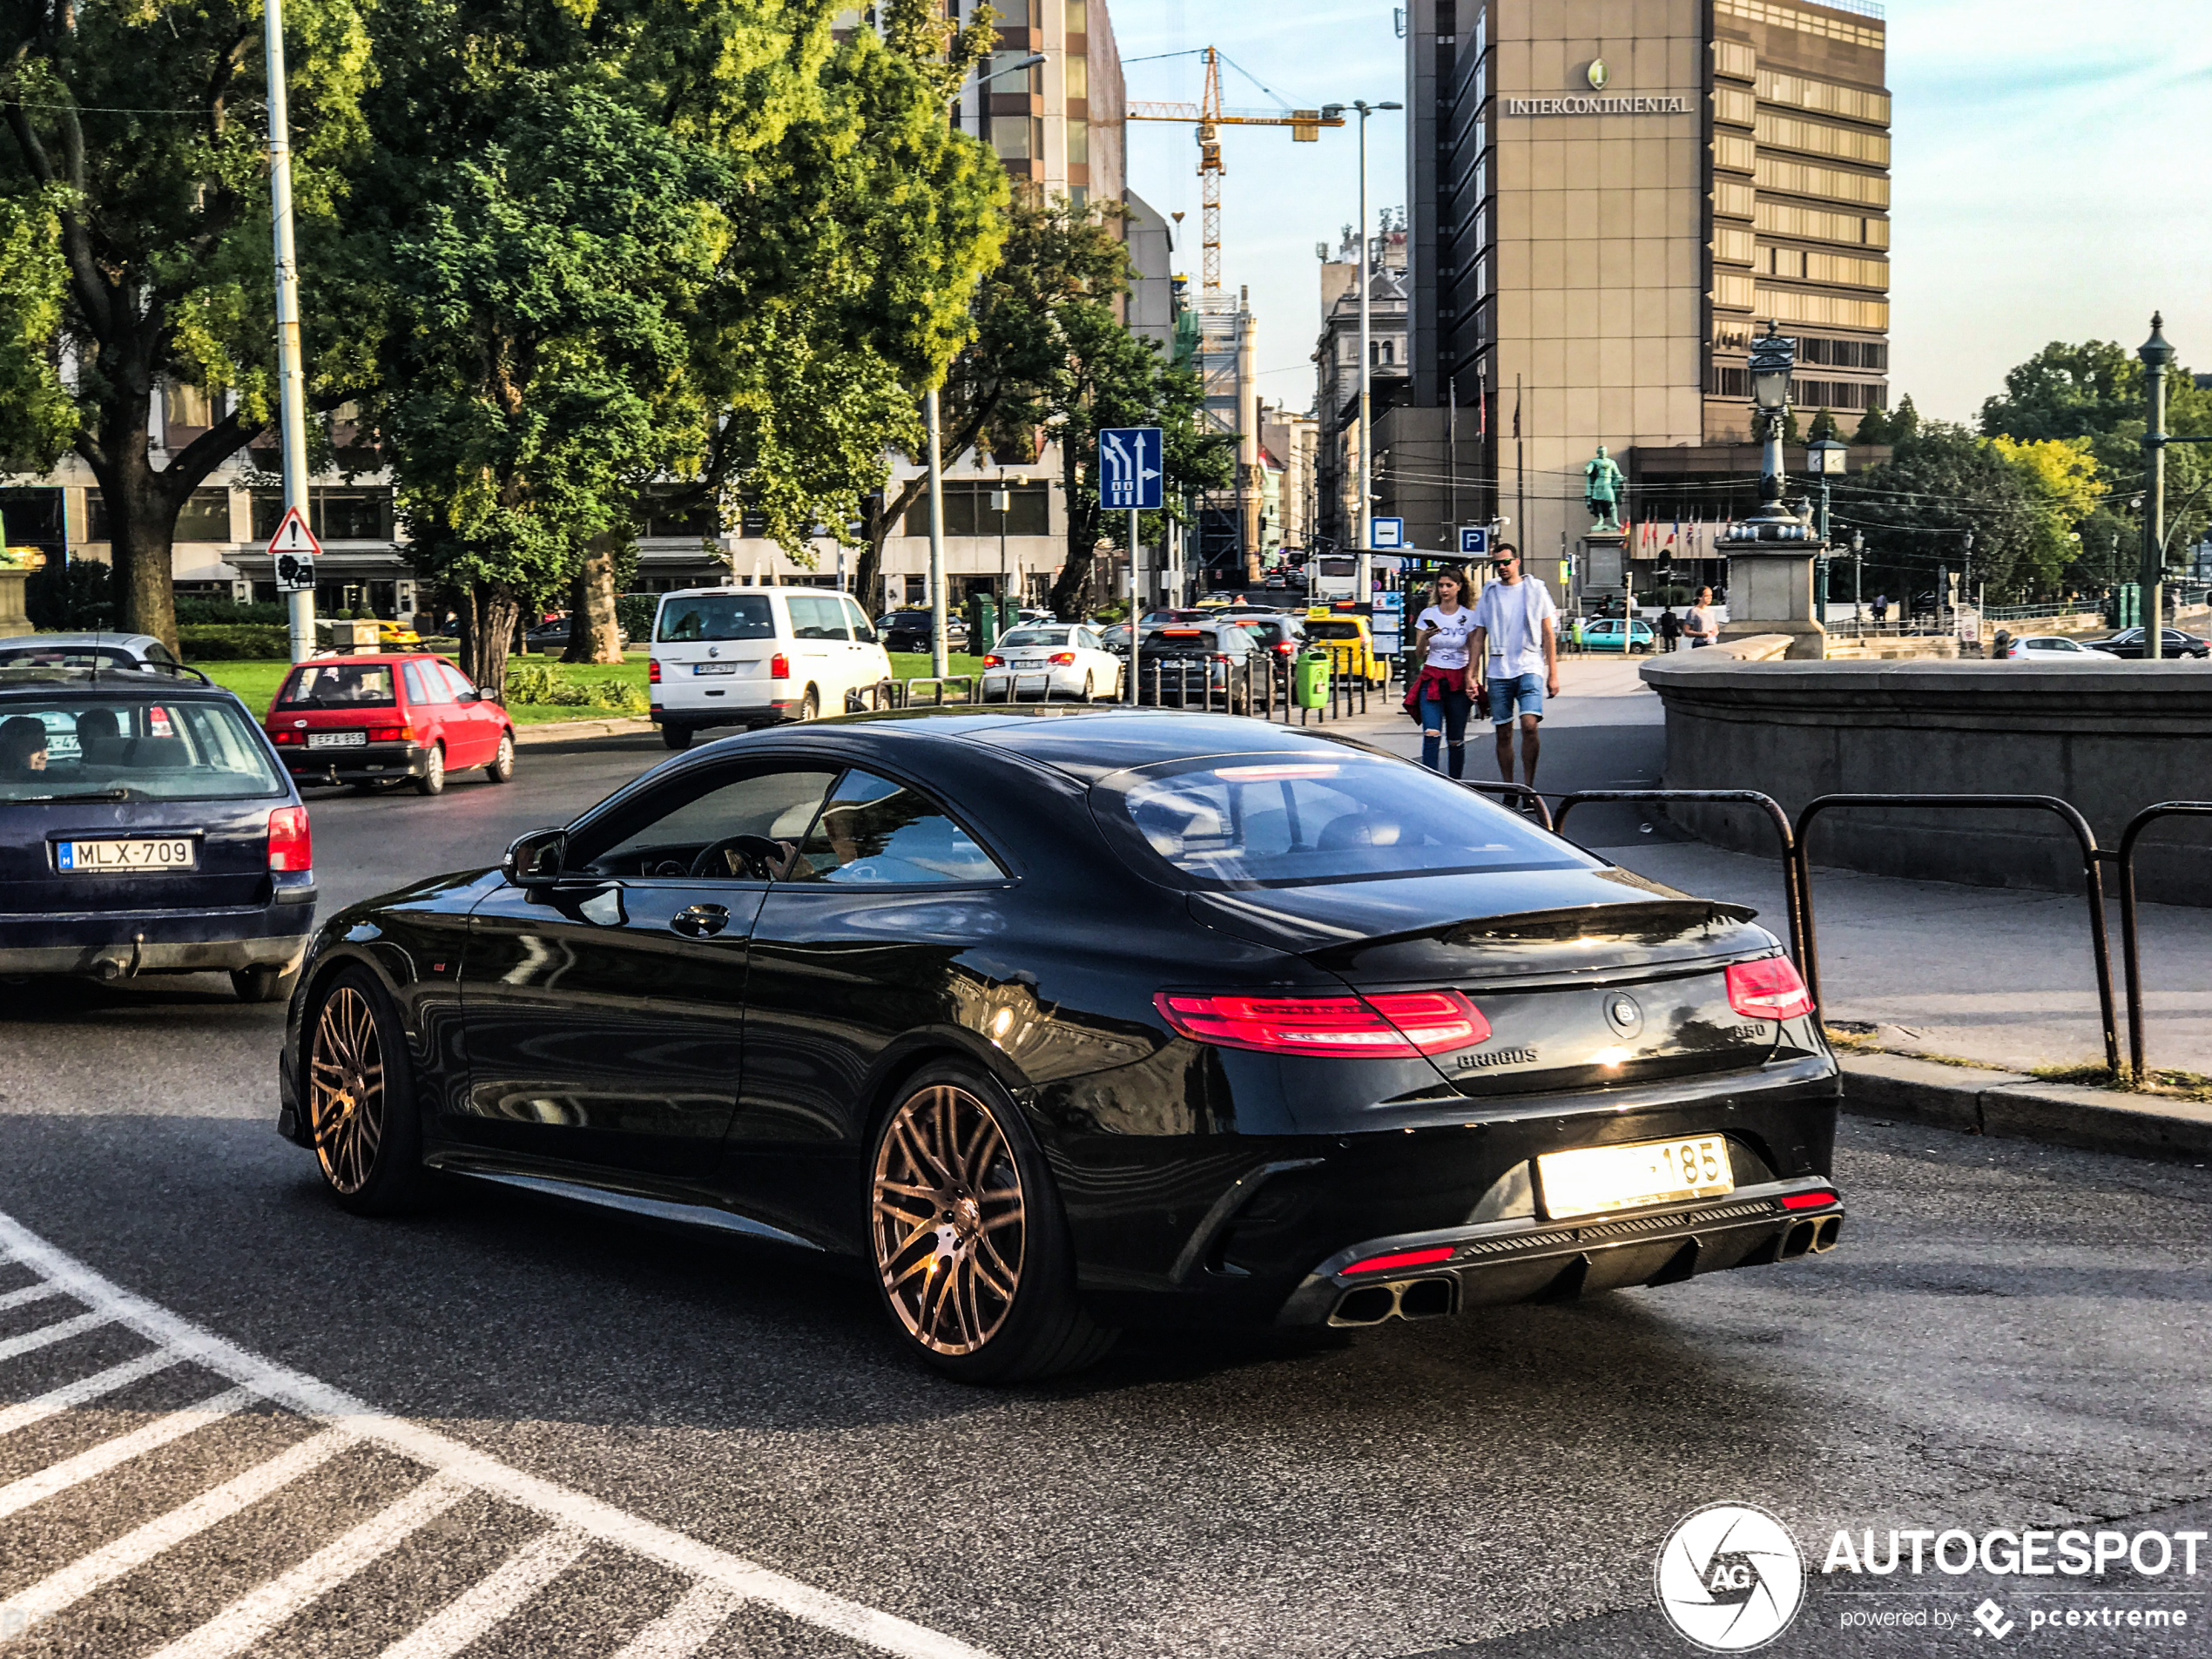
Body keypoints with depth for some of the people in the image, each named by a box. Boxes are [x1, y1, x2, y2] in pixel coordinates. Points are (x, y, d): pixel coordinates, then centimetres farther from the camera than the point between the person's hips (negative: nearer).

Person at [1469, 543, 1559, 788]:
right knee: (1504, 734, 4)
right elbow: (1479, 638, 13)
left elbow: (1549, 635, 7)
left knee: (1529, 725, -19)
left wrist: (1553, 674, 2)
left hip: (1529, 669, -2)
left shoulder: (1535, 590, 5)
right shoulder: (1488, 594, 10)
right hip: (1498, 672, 2)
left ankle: (1528, 785, -11)